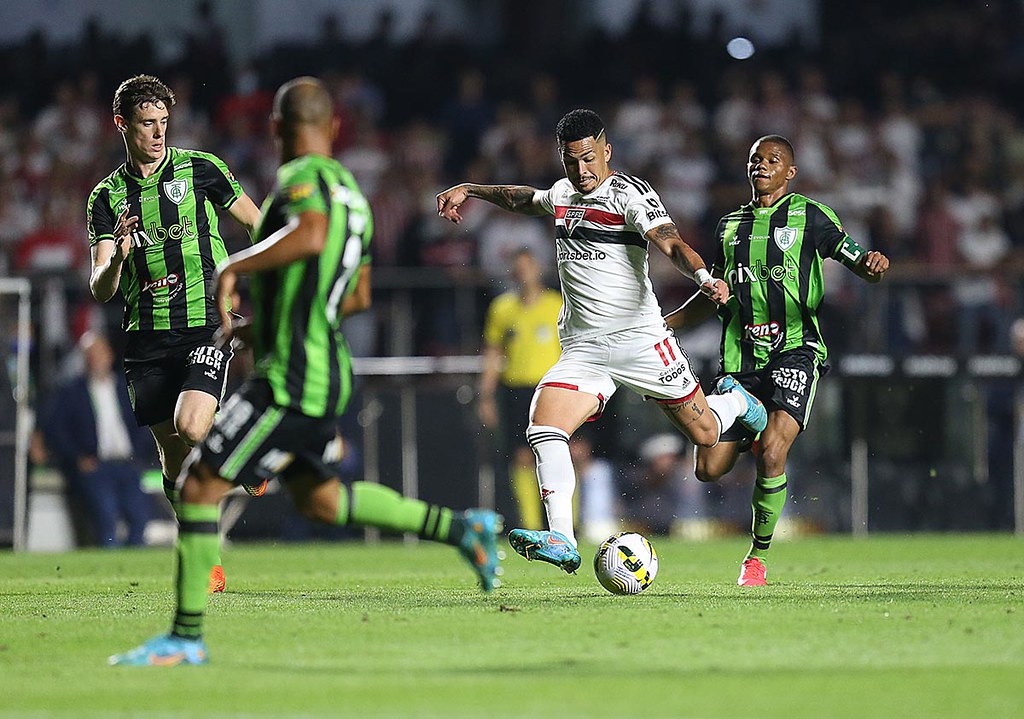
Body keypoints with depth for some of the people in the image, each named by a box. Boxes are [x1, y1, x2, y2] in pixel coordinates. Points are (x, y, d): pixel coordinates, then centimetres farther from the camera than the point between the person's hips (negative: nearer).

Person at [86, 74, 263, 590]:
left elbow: (257, 225, 11)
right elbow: (100, 290, 2)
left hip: (207, 322, -3)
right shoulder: (106, 197, 8)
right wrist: (117, 259, -20)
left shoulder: (199, 169, 1)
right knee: (173, 457, 3)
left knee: (191, 428, -24)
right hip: (147, 337, 3)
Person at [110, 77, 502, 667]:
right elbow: (358, 296, 25)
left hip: (292, 378, -9)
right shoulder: (349, 190, 16)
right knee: (321, 501, 25)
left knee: (199, 487, -7)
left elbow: (311, 237, -35)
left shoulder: (303, 177, -11)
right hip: (325, 370, 9)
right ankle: (462, 527, 24)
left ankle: (186, 637, -5)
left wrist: (234, 267, -25)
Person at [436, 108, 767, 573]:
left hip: (639, 339, -5)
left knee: (704, 434, 3)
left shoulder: (630, 194, -10)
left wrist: (704, 277, -43)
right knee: (544, 430, -19)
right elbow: (526, 199, 36)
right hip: (582, 349, 5)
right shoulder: (563, 193, 11)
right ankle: (561, 542, -24)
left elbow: (670, 242, -25)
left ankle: (734, 402, 40)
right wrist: (470, 190, 36)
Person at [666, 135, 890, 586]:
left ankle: (759, 556, -5)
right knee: (709, 468, -4)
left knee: (772, 452, -23)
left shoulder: (810, 217, 3)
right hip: (741, 359, 5)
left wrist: (874, 264, -24)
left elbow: (860, 266, 0)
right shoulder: (730, 226, 17)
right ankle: (757, 441, 30)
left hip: (795, 350, -5)